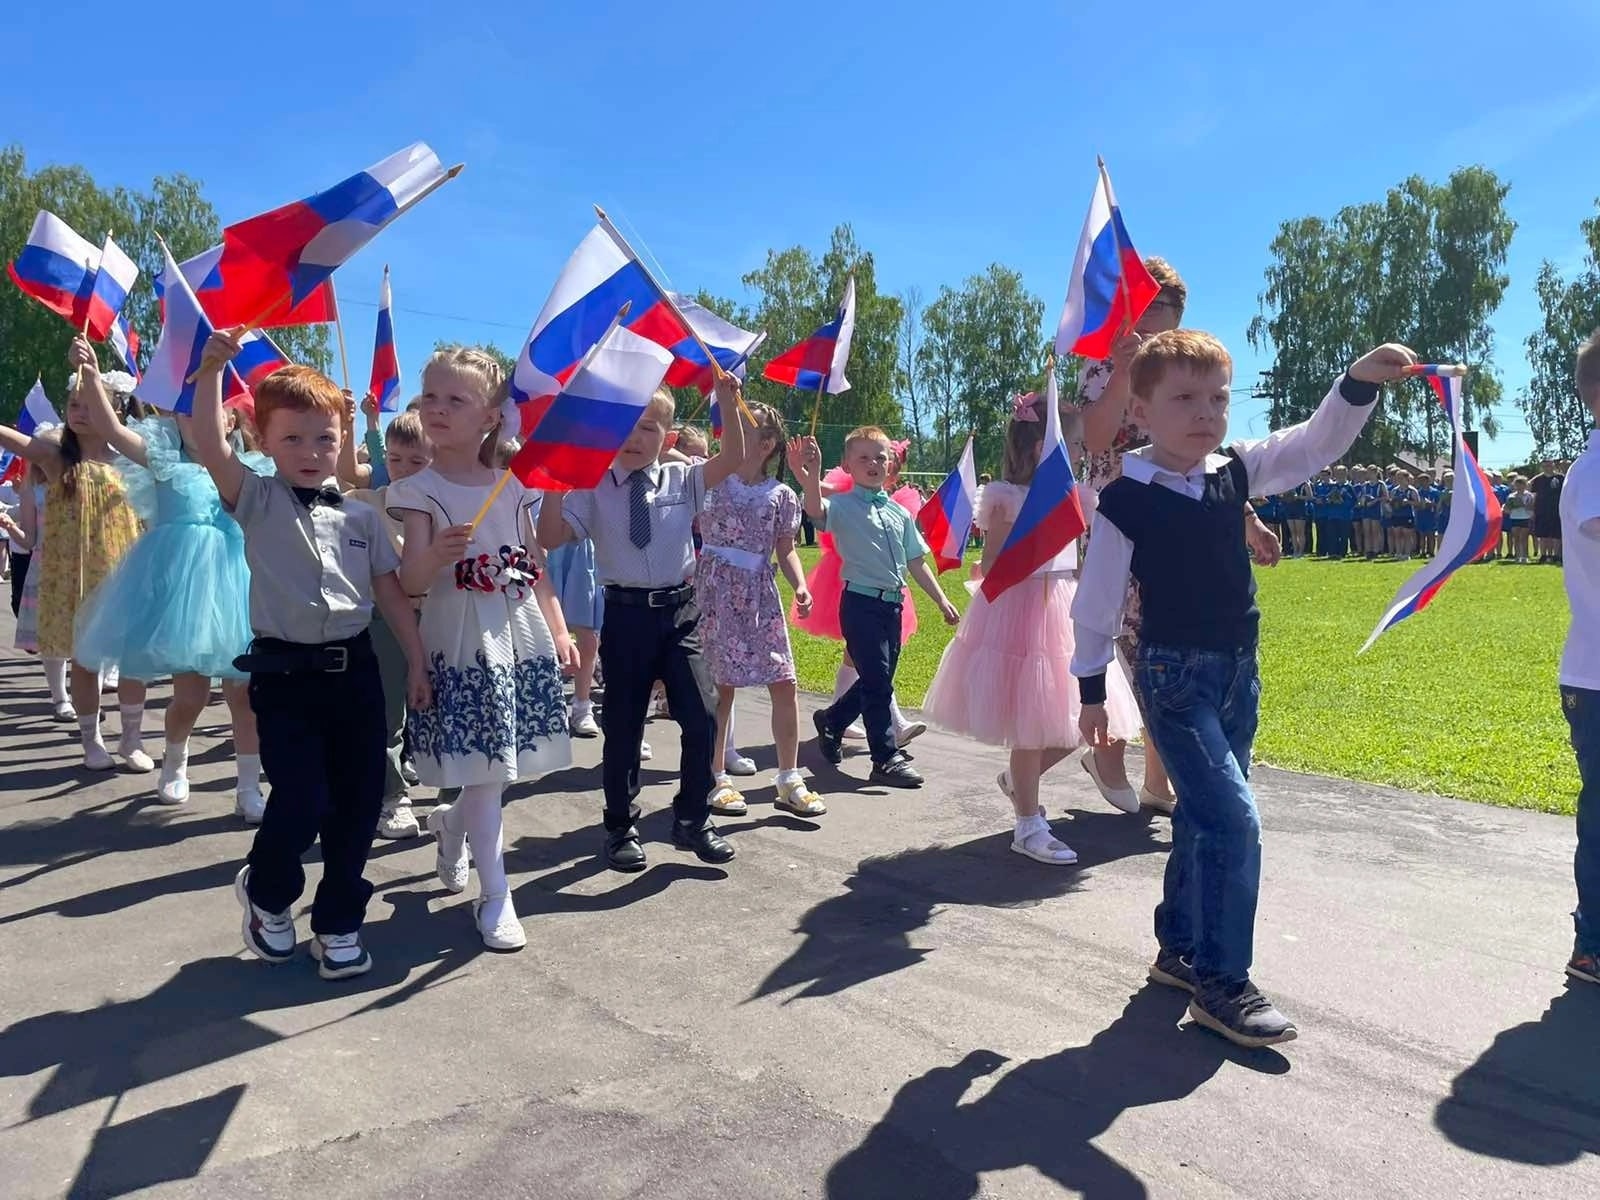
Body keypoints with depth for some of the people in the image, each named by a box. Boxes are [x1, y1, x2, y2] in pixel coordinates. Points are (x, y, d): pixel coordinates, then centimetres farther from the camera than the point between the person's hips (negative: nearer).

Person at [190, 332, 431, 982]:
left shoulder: (360, 516, 8)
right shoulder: (257, 501, -1)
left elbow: (391, 592, 10)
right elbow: (210, 447, -18)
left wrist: (416, 661, 7)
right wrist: (211, 370, -27)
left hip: (355, 668, 4)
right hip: (284, 672, -3)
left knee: (360, 797, 6)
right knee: (301, 796, -10)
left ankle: (338, 921, 25)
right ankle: (265, 891, 24)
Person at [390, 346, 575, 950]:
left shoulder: (511, 486, 7)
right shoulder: (419, 490, -5)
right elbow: (412, 582, -11)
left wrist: (559, 631, 7)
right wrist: (438, 554, -32)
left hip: (521, 634, 4)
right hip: (462, 640, -4)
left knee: (504, 761, 11)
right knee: (482, 769, -4)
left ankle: (451, 823, 41)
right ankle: (494, 894, 9)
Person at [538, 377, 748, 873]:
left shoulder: (682, 479, 3)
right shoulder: (593, 489, -1)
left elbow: (732, 460, -10)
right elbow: (550, 538, -9)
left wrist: (727, 403, -21)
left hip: (679, 610, 1)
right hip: (625, 613, -1)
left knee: (701, 716, -1)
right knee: (622, 725, 9)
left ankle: (692, 819, 19)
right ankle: (620, 826, 26)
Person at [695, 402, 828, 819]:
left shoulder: (781, 496, 5)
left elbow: (786, 550, 9)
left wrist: (800, 584, -7)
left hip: (760, 596, 2)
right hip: (714, 593, -2)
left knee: (784, 684, 0)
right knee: (720, 686, 1)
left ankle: (789, 781, 12)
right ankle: (717, 779, 16)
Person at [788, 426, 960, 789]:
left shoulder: (899, 512, 12)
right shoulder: (843, 505, -6)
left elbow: (916, 562, 17)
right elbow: (816, 510, -30)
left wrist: (941, 599, 14)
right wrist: (811, 478, -50)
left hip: (893, 604, 7)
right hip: (861, 602, -7)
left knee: (877, 680, 15)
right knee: (878, 681, -5)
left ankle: (831, 721, 40)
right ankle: (887, 758, 6)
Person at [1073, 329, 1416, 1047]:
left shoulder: (1236, 473, 3)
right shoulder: (1127, 499, -12)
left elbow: (1316, 445, 0)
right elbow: (1097, 601, -8)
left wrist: (1359, 381, -19)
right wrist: (1091, 690, -5)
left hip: (1239, 669, 7)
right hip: (1173, 672, -6)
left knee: (1204, 817, 16)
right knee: (1233, 820, -11)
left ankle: (1178, 948, 32)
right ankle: (1221, 983, 2)